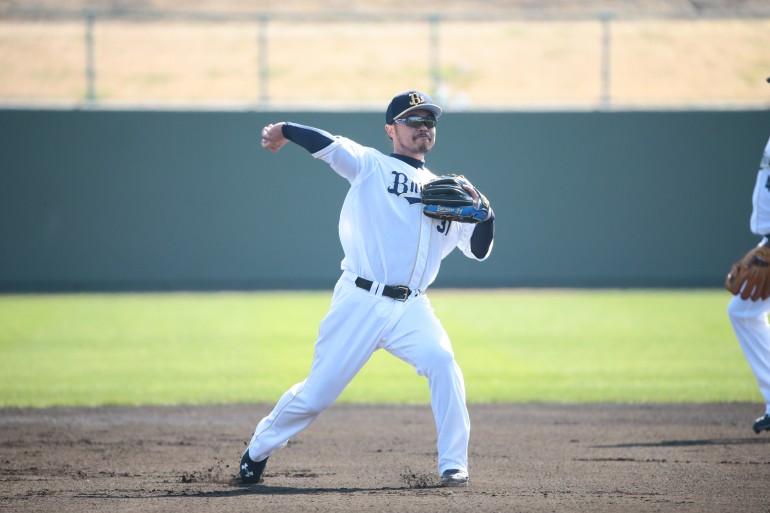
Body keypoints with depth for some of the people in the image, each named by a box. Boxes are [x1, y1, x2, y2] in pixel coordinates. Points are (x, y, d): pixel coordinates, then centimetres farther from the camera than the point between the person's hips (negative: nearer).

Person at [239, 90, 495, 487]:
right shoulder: (372, 166, 6)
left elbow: (479, 250, 14)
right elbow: (330, 145, -11)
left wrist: (483, 213, -4)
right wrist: (284, 130, -26)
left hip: (411, 309, 3)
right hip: (360, 302, -3)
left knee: (442, 363, -24)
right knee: (317, 392, 0)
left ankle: (453, 464, -15)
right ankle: (258, 450, 26)